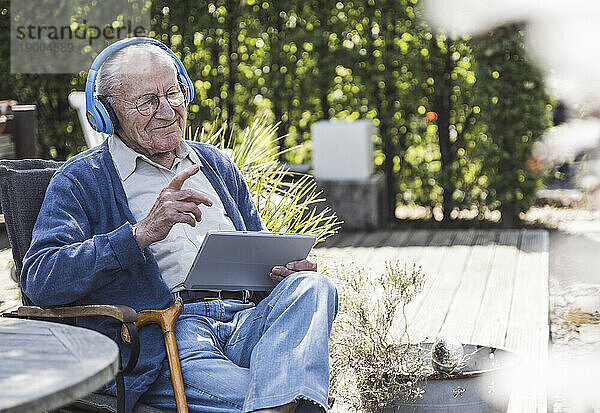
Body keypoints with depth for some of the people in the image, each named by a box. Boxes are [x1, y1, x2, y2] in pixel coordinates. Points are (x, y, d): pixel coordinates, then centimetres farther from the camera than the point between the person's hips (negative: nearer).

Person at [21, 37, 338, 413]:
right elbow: (39, 280, -7)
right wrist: (143, 232, -17)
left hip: (241, 320, 6)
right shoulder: (80, 181, 8)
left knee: (313, 287, -31)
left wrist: (286, 269, 7)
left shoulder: (216, 165, 27)